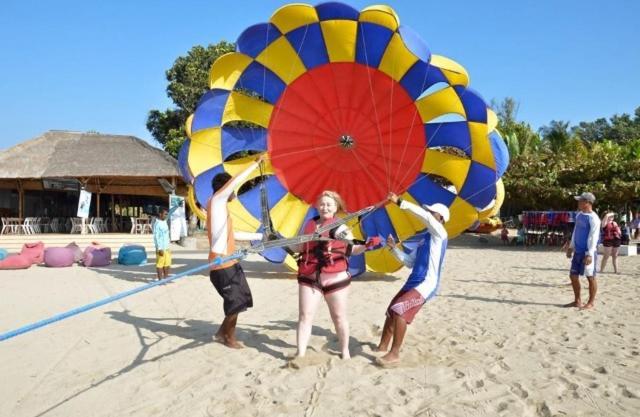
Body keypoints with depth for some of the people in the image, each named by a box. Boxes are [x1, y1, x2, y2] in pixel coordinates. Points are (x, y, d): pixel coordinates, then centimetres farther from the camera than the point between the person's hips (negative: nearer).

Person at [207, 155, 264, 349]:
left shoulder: (221, 207, 18)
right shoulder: (216, 200, -7)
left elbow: (232, 234, 24)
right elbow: (236, 180, -15)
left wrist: (260, 236, 28)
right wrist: (256, 163, -9)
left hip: (229, 262, 9)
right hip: (222, 264, -9)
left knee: (241, 300, 14)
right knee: (236, 302, 2)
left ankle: (223, 332, 27)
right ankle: (229, 337, 20)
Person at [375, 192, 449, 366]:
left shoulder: (440, 234, -4)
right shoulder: (425, 239, 21)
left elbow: (423, 214, -21)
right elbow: (410, 262, 21)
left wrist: (400, 202, -23)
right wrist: (394, 248, 10)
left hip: (426, 285, -9)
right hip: (413, 283, 9)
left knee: (399, 310, -22)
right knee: (391, 311, 12)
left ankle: (394, 353, -14)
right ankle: (383, 346, 26)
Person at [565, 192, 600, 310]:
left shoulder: (593, 218, -15)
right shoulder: (579, 215, 10)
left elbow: (593, 237, -18)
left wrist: (589, 254, -22)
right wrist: (571, 247, 19)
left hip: (587, 252, -8)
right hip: (578, 251, 8)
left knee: (590, 277, 2)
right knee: (573, 276, 10)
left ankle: (591, 302, 13)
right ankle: (577, 301, 21)